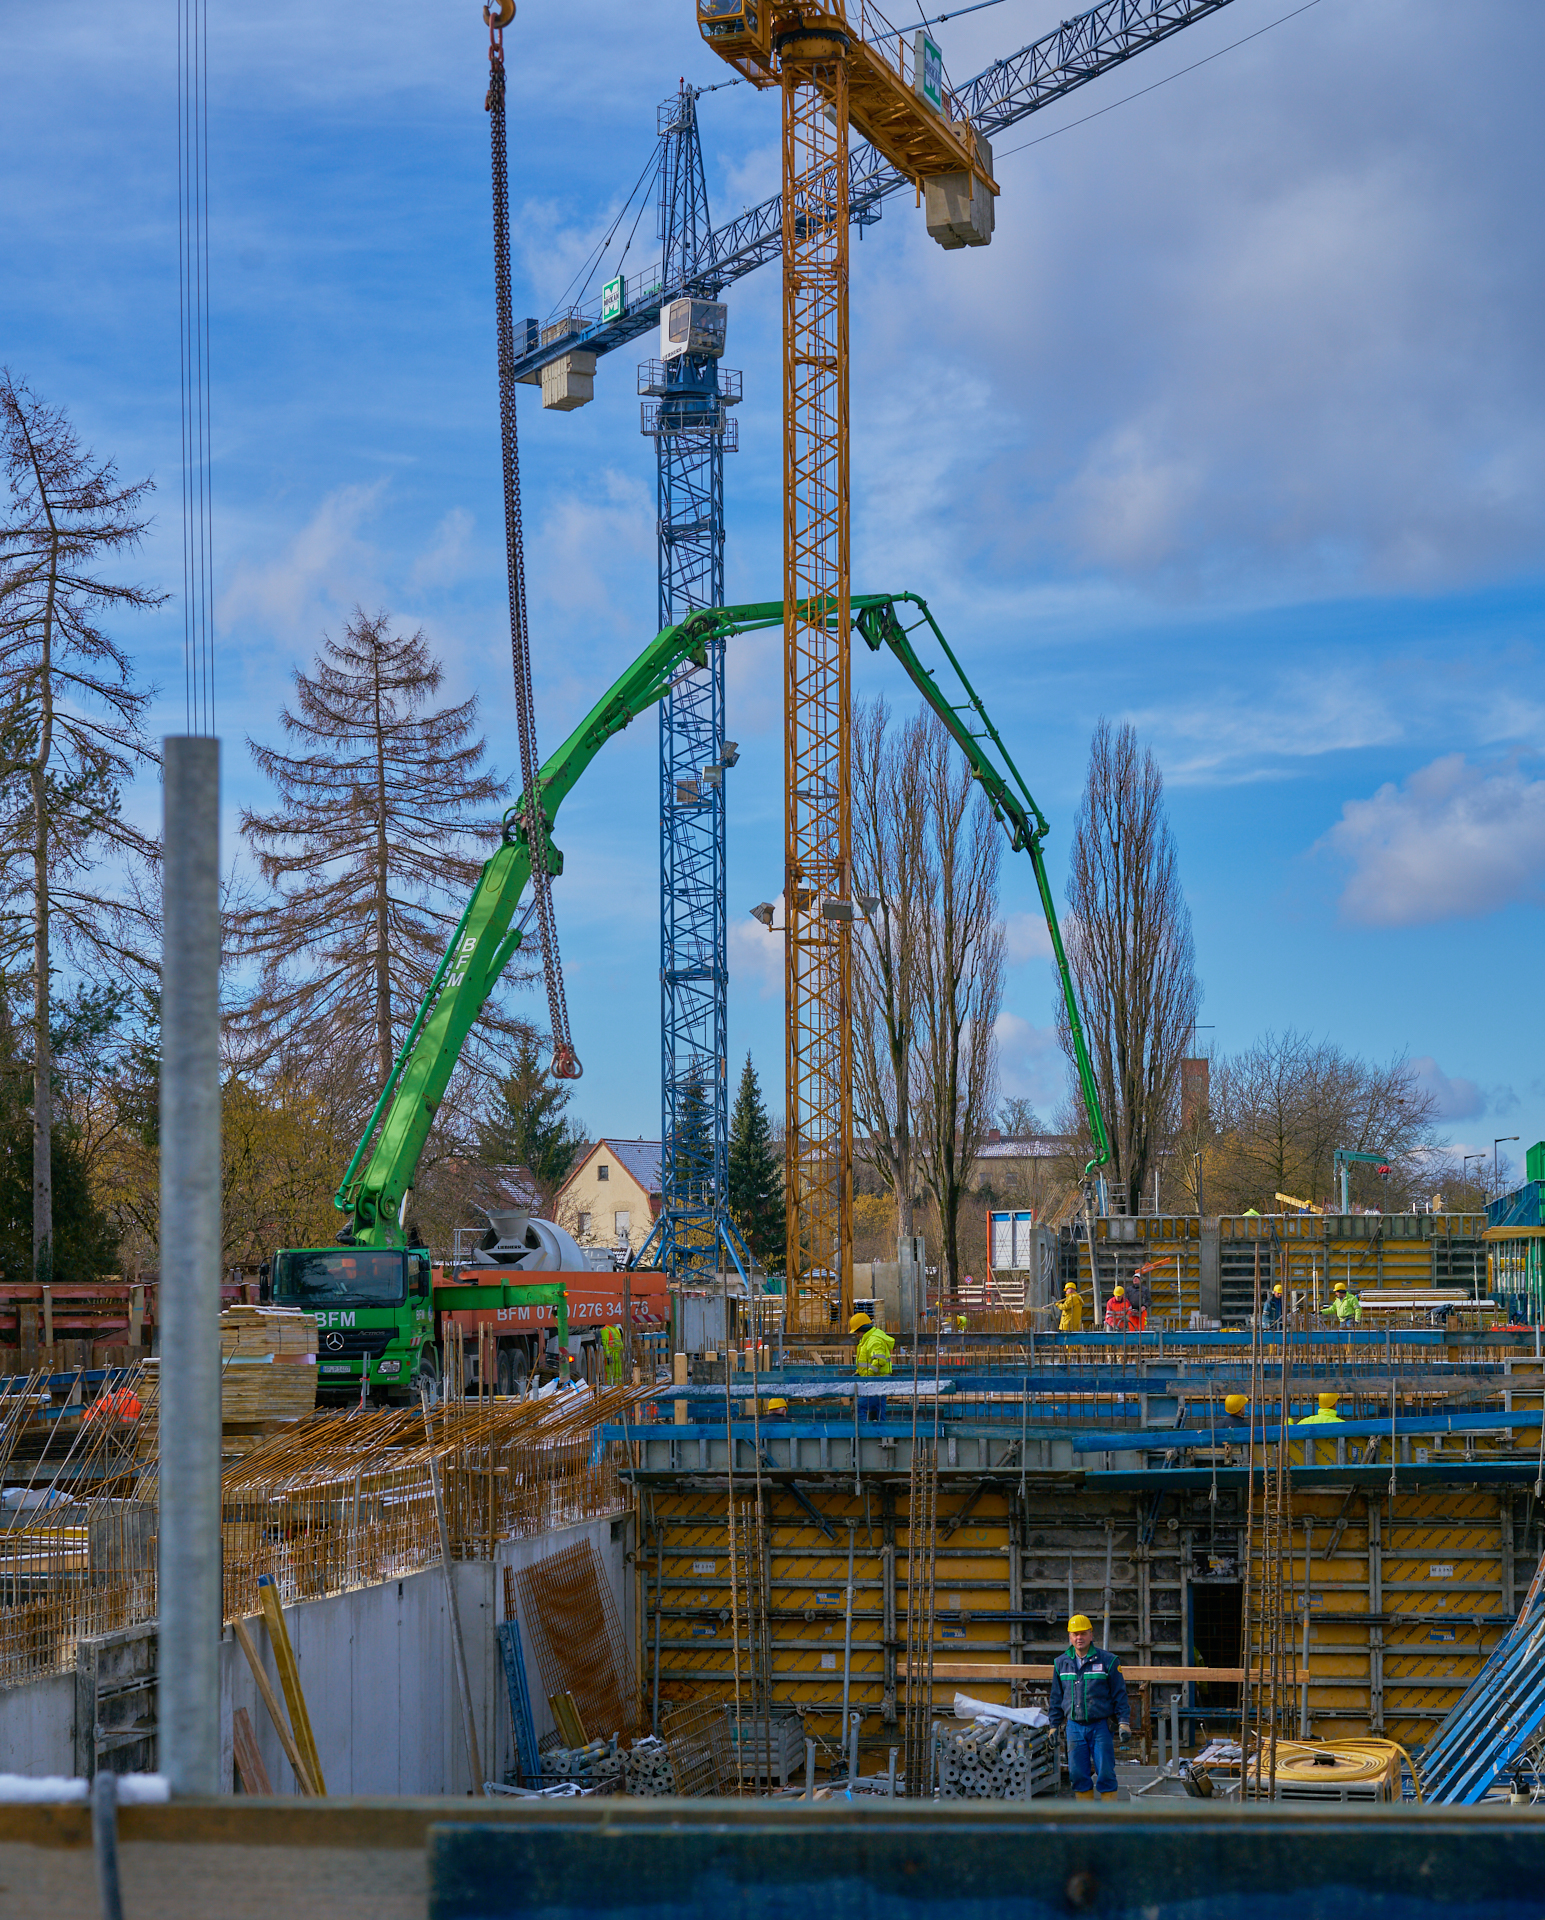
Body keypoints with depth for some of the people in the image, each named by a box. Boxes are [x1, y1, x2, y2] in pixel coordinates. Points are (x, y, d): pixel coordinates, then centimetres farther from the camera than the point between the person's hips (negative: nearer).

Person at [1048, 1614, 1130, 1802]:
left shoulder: (1107, 1661, 0)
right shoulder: (1061, 1663, 9)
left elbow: (1119, 1694, 2)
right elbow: (1056, 1697, 16)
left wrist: (1124, 1722, -4)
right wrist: (1054, 1725, 13)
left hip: (1100, 1726, -3)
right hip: (1074, 1727, 3)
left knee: (1105, 1774, -4)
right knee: (1078, 1774, 2)